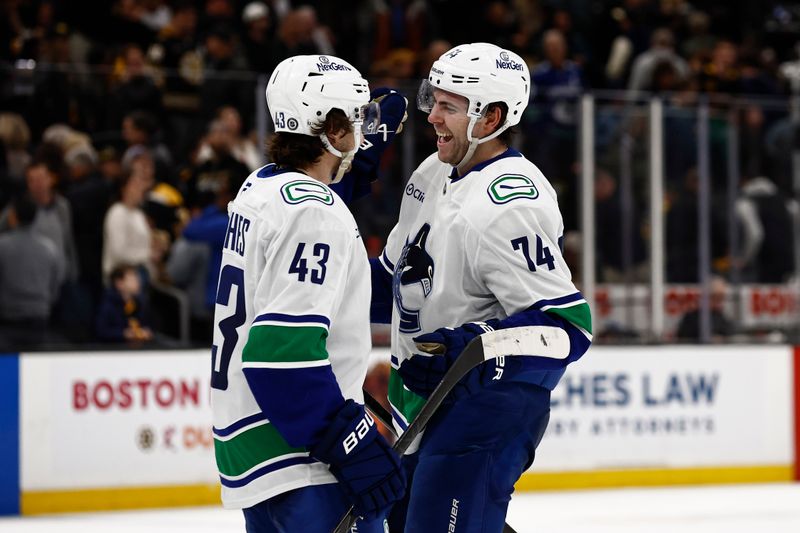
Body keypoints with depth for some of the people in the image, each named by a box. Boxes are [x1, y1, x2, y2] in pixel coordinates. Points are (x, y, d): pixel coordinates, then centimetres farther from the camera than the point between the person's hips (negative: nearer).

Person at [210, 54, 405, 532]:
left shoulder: (260, 188, 11)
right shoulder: (312, 211, -18)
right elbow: (283, 352, -25)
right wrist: (354, 446, -23)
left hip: (246, 437, 11)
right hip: (299, 462, -11)